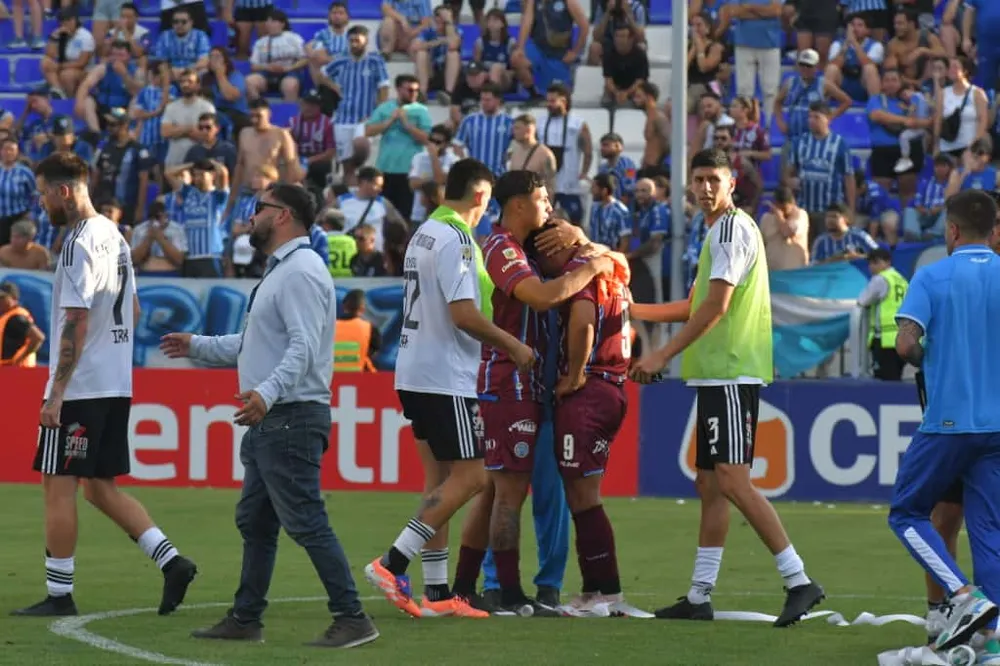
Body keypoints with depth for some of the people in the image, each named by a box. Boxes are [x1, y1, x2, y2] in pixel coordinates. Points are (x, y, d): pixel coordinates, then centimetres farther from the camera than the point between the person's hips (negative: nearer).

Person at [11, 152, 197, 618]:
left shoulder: (79, 244, -15)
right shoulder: (114, 237, 13)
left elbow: (76, 324, -20)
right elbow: (132, 311, 21)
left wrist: (56, 394, -19)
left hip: (79, 388, -9)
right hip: (116, 385, 9)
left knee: (59, 488, -1)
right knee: (101, 488, 14)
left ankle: (59, 595, 2)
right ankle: (171, 561, 4)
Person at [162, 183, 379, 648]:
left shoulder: (300, 272, -14)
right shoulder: (279, 272, 20)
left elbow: (304, 347, -26)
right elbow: (254, 344, 28)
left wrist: (268, 392, -37)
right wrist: (197, 346, 32)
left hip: (291, 418, -11)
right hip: (267, 421, 11)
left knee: (305, 523, -12)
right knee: (254, 523, 15)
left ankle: (352, 620, -12)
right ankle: (245, 620, 22)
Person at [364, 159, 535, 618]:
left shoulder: (424, 234, 15)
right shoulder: (454, 240, -15)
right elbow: (464, 315, -21)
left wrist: (498, 346, 21)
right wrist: (513, 346, -8)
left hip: (415, 373, 10)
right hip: (444, 378, -10)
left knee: (441, 481, 10)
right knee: (469, 477, -7)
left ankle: (436, 592, 9)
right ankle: (393, 563, -12)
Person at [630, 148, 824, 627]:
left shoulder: (732, 228, -10)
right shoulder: (720, 232, 21)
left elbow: (716, 306, -17)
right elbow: (702, 306, 29)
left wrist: (663, 356, -16)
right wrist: (634, 311, 31)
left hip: (732, 375, -10)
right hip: (717, 374, 10)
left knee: (733, 481, -16)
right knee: (709, 485, 10)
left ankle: (799, 582, -16)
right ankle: (699, 597, 12)